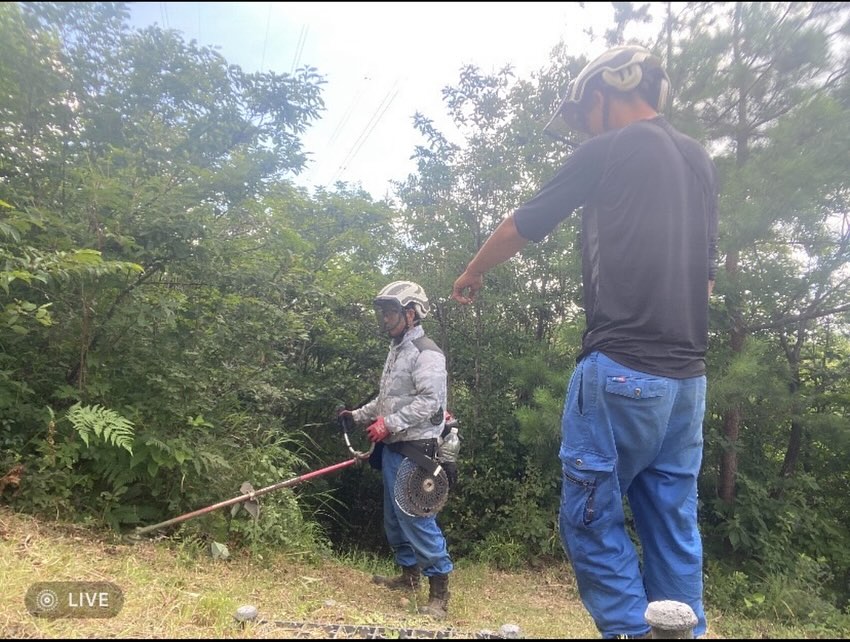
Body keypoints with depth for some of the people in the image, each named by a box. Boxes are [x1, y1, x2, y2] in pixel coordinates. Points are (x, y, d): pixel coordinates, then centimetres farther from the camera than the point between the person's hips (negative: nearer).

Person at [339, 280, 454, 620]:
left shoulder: (426, 353, -13)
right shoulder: (396, 350, 17)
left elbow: (429, 402, -23)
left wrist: (389, 424, -23)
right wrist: (358, 415, 18)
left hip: (413, 449, -10)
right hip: (392, 448, 10)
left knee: (415, 517, -9)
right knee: (394, 516, 16)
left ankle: (439, 589, 2)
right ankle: (409, 574, 31)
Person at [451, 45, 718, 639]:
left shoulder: (608, 151, -2)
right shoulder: (701, 161, 18)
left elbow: (522, 227, 6)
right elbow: (707, 271, 21)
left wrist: (472, 274, 23)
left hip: (622, 369, -8)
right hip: (688, 375, 8)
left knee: (591, 517, 2)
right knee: (674, 527, 12)